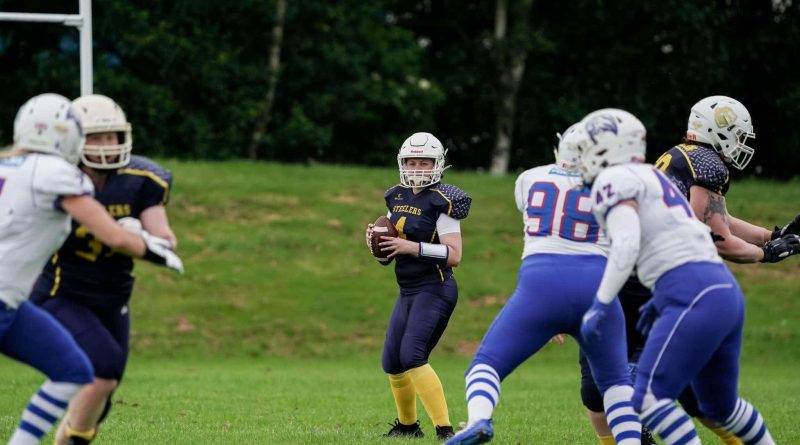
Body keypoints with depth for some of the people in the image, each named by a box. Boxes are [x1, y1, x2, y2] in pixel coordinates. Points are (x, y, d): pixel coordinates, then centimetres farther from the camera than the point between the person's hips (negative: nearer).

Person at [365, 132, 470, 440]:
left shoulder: (440, 203, -13)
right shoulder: (397, 198, 11)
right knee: (393, 363, 14)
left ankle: (444, 428, -23)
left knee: (412, 355, -23)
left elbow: (454, 255, -19)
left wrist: (413, 247, -25)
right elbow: (388, 254, 18)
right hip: (408, 292, 8)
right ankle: (407, 424, 36)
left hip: (434, 290, -8)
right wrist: (375, 240, -4)